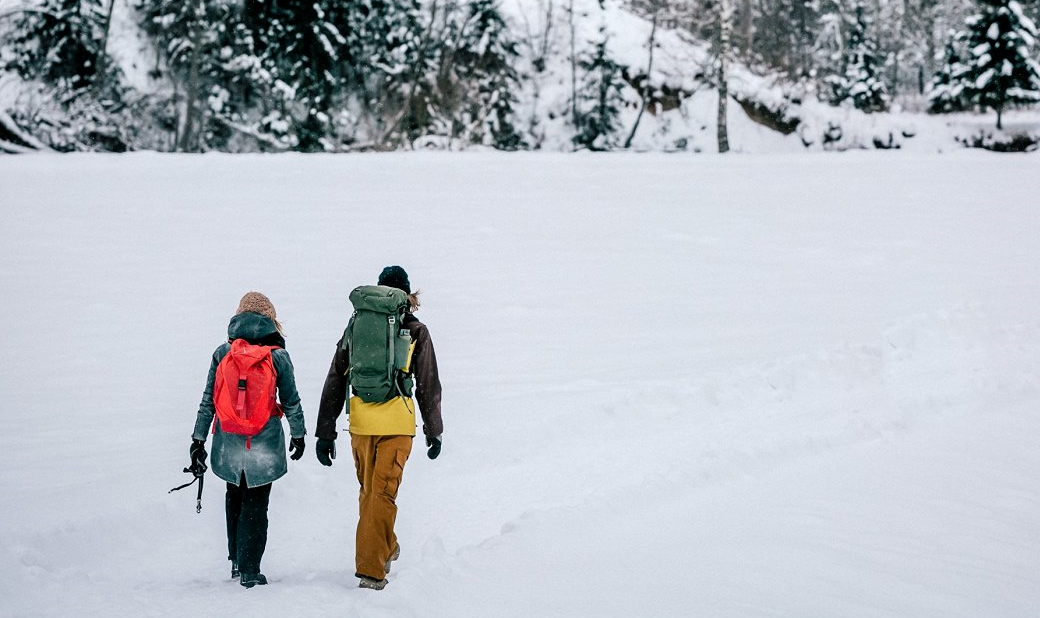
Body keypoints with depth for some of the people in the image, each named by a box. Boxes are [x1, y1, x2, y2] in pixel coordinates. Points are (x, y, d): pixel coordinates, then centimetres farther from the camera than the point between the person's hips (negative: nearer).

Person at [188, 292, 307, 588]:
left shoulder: (222, 353, -1)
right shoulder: (278, 355, -7)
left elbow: (208, 400, 1)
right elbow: (291, 401, 0)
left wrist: (198, 439, 7)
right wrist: (298, 434, 14)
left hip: (229, 442, 2)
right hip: (265, 443, -2)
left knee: (235, 497, 21)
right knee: (256, 504, 5)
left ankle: (236, 560, 24)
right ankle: (249, 570, 4)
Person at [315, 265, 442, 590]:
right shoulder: (416, 331, 2)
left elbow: (334, 383, 8)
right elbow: (429, 386, 6)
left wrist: (325, 433, 11)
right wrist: (434, 431, 16)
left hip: (360, 424, 3)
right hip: (397, 425, -3)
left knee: (368, 491, 20)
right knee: (383, 494, -2)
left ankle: (386, 548, 37)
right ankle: (371, 569, -9)